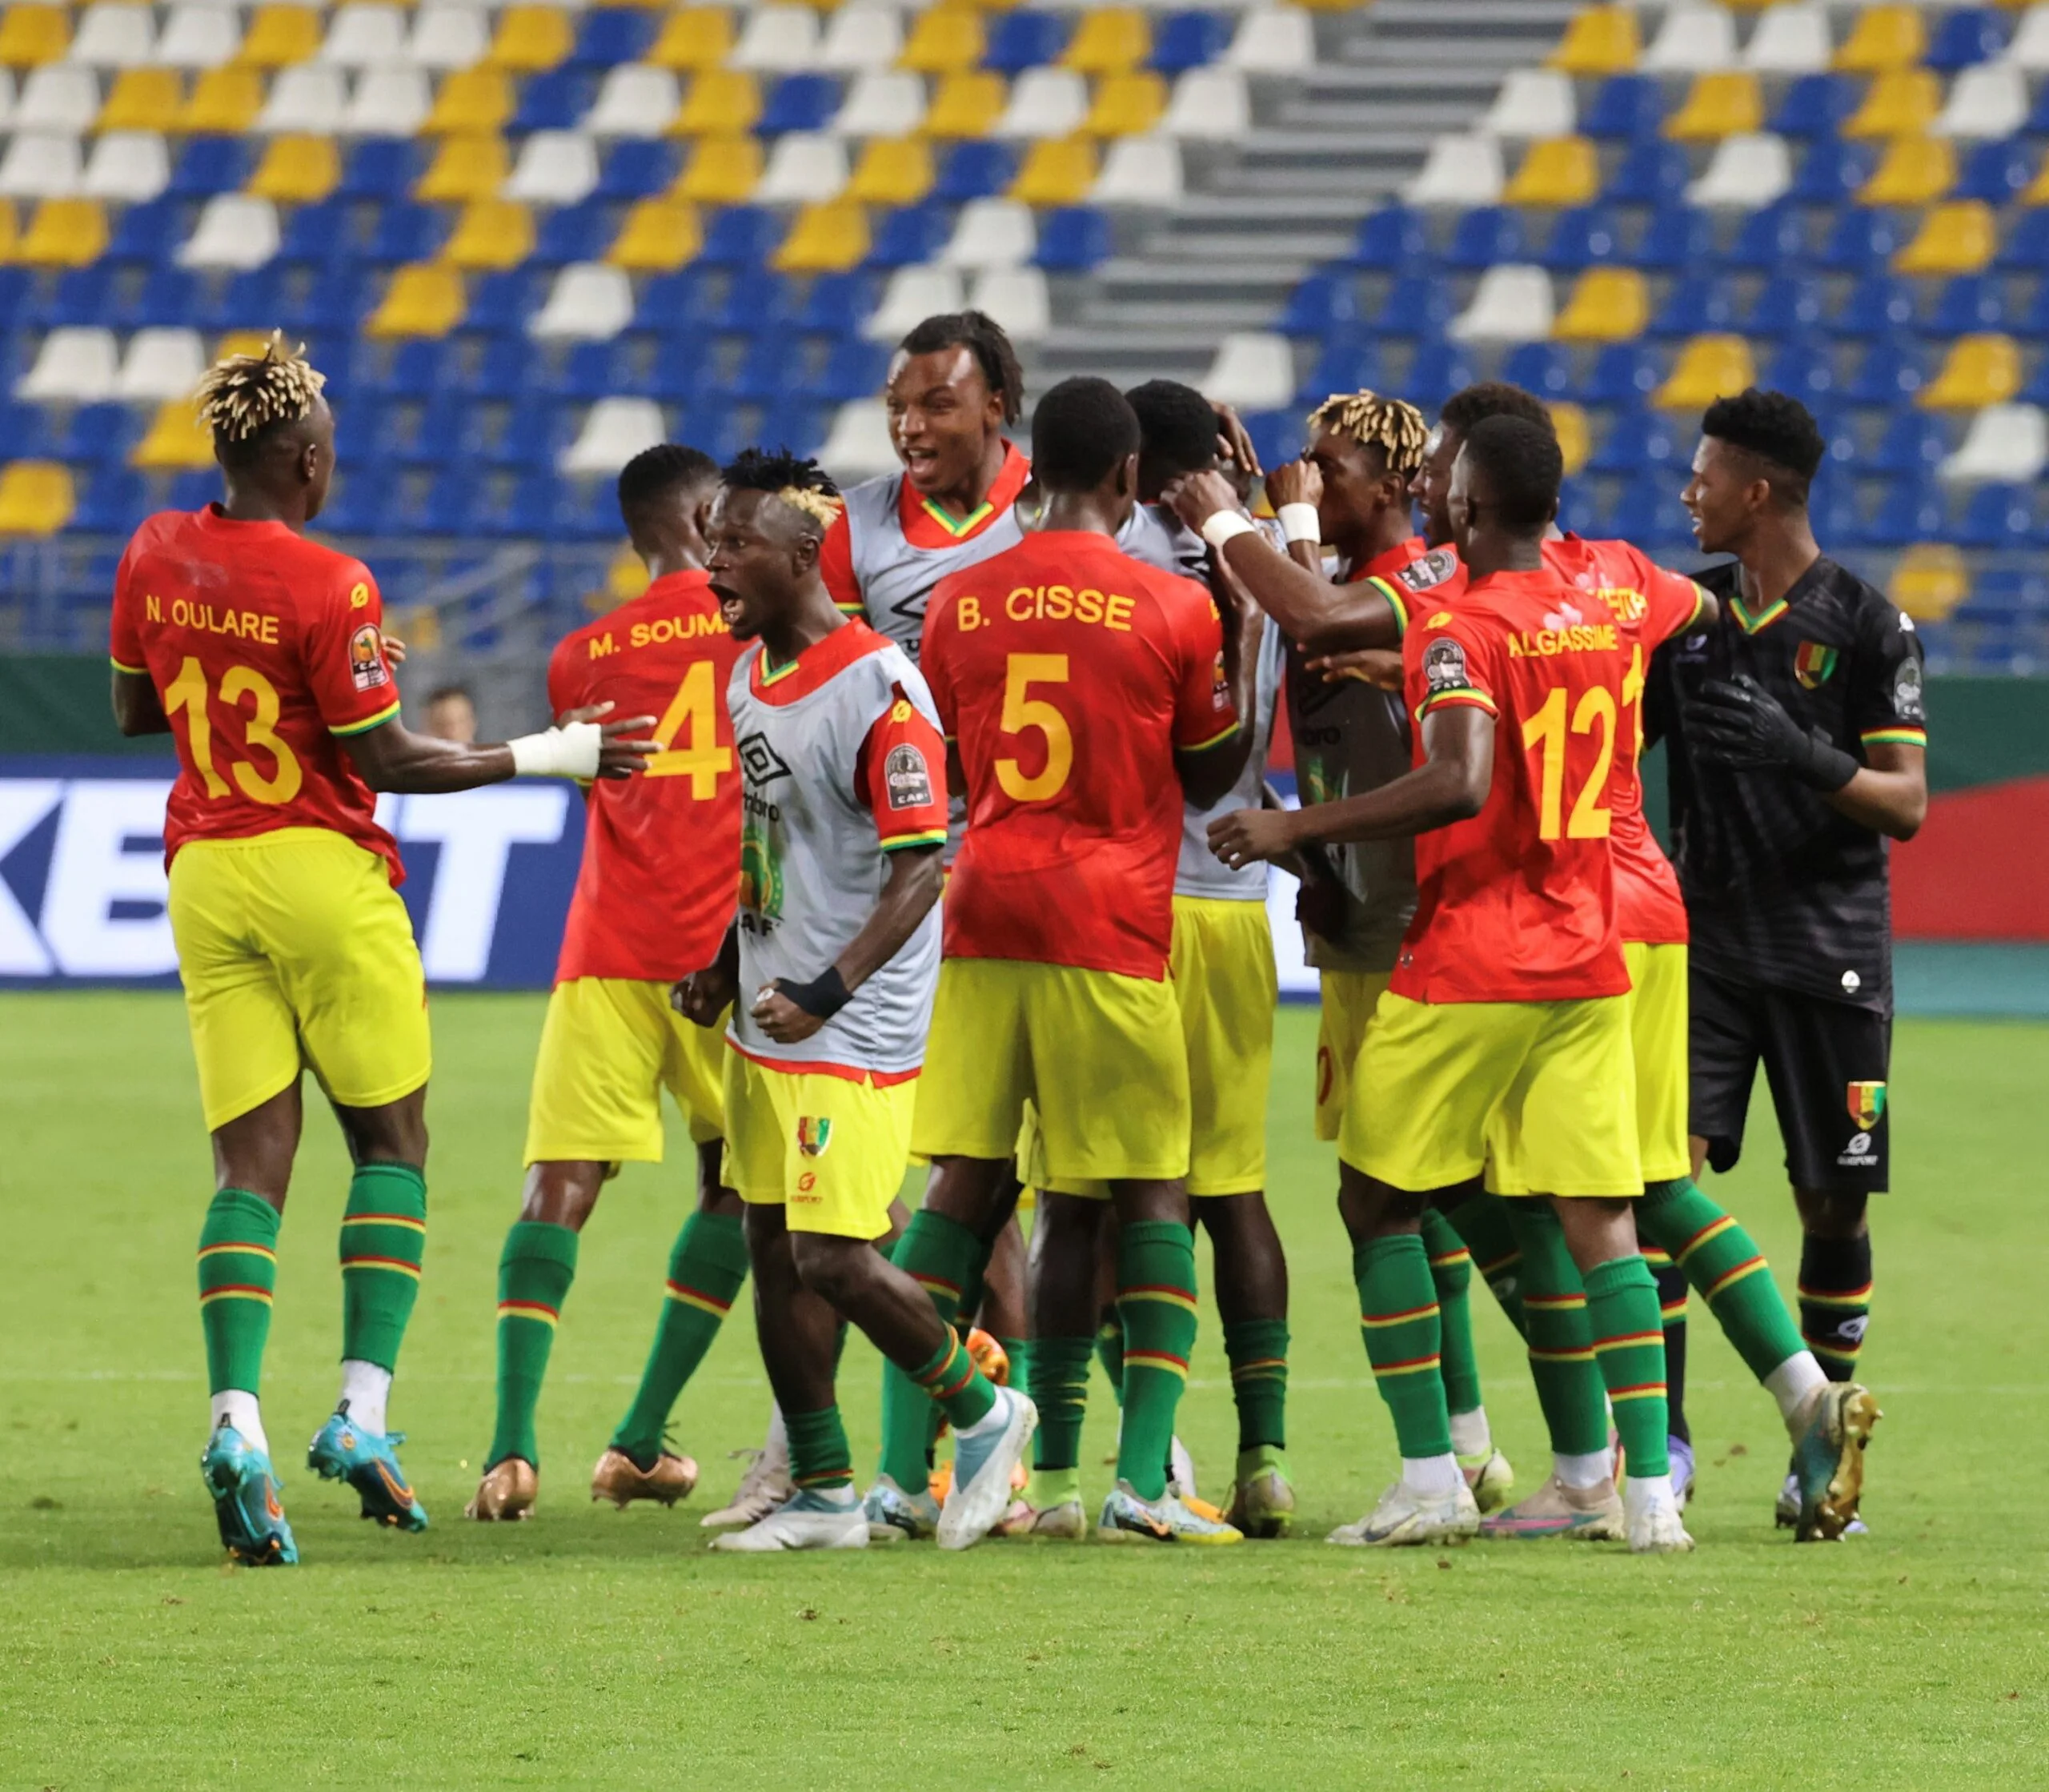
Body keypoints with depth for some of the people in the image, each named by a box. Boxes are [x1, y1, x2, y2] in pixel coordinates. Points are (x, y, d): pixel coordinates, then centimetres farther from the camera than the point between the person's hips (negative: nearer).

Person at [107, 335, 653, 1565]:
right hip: (326, 874, -5)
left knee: (251, 1164, 3)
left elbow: (133, 708, 16)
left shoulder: (156, 557, 2)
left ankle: (236, 1419, -16)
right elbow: (386, 761, -11)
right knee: (391, 1144, 10)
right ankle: (363, 1409, -2)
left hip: (205, 875, 5)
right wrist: (547, 757, -5)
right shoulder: (329, 589, -15)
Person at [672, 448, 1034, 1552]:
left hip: (854, 1036, -9)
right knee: (776, 1251, 9)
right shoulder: (749, 676, 10)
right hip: (766, 1019, 9)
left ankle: (983, 1416, 12)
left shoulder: (878, 691, -18)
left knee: (835, 1259, -10)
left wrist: (826, 993, -26)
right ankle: (822, 1495, 17)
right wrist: (726, 968, 17)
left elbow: (919, 870, -20)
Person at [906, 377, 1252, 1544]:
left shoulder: (960, 604, 7)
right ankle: (1142, 1477, -9)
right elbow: (1210, 778, 9)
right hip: (1110, 925, -3)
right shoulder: (1176, 610, -3)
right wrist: (1245, 643, 16)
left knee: (966, 1181, 8)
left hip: (986, 917, 4)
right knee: (1150, 1196, 3)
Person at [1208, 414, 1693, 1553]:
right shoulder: (1603, 620, 10)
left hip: (1467, 971, -6)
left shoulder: (1460, 633, -13)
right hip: (1587, 966, 6)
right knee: (1601, 1216, 4)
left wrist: (1298, 828, -21)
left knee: (1380, 1200, 7)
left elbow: (1460, 783, -28)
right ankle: (1650, 1491, -5)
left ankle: (1432, 1481, 2)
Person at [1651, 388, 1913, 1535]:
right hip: (1705, 937, 3)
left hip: (1830, 954, -3)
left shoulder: (1867, 626, -4)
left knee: (1834, 1204, 2)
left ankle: (1830, 1442, 14)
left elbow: (1906, 804, -7)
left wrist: (1800, 754, -23)